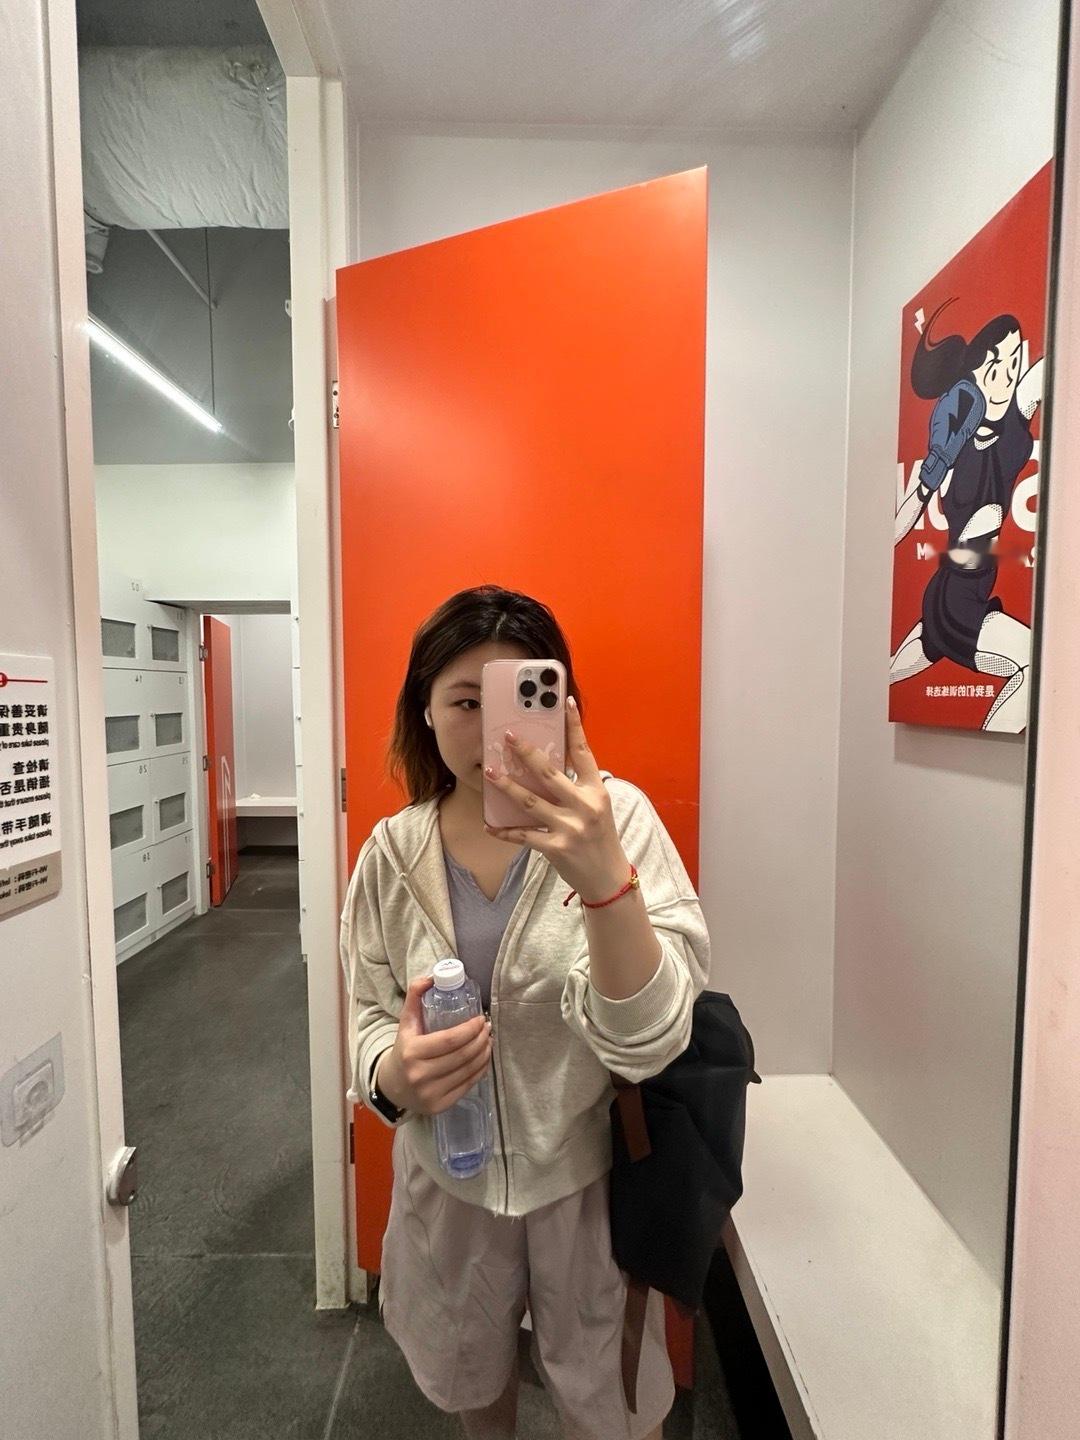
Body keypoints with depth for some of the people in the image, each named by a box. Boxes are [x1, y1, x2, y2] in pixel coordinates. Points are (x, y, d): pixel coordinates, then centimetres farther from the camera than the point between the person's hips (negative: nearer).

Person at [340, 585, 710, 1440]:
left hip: (589, 1177, -2)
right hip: (448, 1181, 3)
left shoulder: (613, 817, -20)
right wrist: (395, 1074, -23)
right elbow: (369, 1016, 0)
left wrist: (604, 876, -45)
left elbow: (647, 1042, -28)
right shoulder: (394, 850, -11)